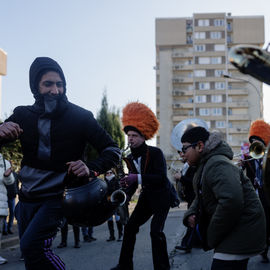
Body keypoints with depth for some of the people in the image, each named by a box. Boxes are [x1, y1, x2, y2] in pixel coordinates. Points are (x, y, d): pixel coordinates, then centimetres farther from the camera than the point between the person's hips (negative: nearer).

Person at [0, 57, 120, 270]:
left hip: (57, 197, -5)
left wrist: (91, 169, -29)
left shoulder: (80, 117, -9)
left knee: (31, 245, -24)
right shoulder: (23, 115, 0)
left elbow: (113, 151, -9)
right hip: (26, 197, 5)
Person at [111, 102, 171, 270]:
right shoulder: (130, 157, 3)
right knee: (130, 226, 5)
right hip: (146, 196, 7)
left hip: (161, 196, -7)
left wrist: (138, 178, -38)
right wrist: (125, 195, -7)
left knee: (156, 231, -18)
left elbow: (162, 177, -28)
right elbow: (134, 180, 10)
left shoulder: (155, 153, -18)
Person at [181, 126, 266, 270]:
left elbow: (231, 201, -34)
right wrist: (190, 215, -2)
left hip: (242, 233, -11)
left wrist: (212, 237, -21)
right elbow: (200, 198, 21)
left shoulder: (217, 164, -21)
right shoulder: (204, 166, 15)